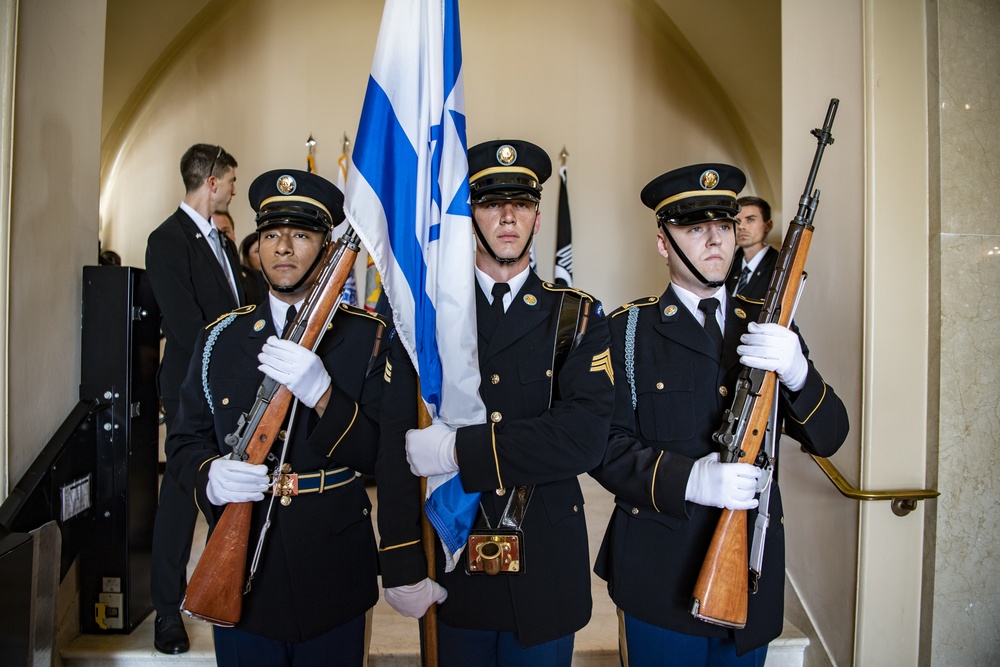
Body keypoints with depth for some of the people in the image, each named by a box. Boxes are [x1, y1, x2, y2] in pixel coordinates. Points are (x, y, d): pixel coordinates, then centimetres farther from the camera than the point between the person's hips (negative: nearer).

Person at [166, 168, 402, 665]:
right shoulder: (221, 337, 3)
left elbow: (383, 458, -11)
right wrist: (210, 476, -18)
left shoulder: (370, 337, -5)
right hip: (240, 576, 2)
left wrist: (322, 394, -28)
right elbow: (185, 442, 5)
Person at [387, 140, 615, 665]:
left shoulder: (578, 316, -2)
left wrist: (460, 450, -22)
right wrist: (403, 567, -13)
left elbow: (586, 435, -17)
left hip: (545, 576, 1)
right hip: (450, 568, 0)